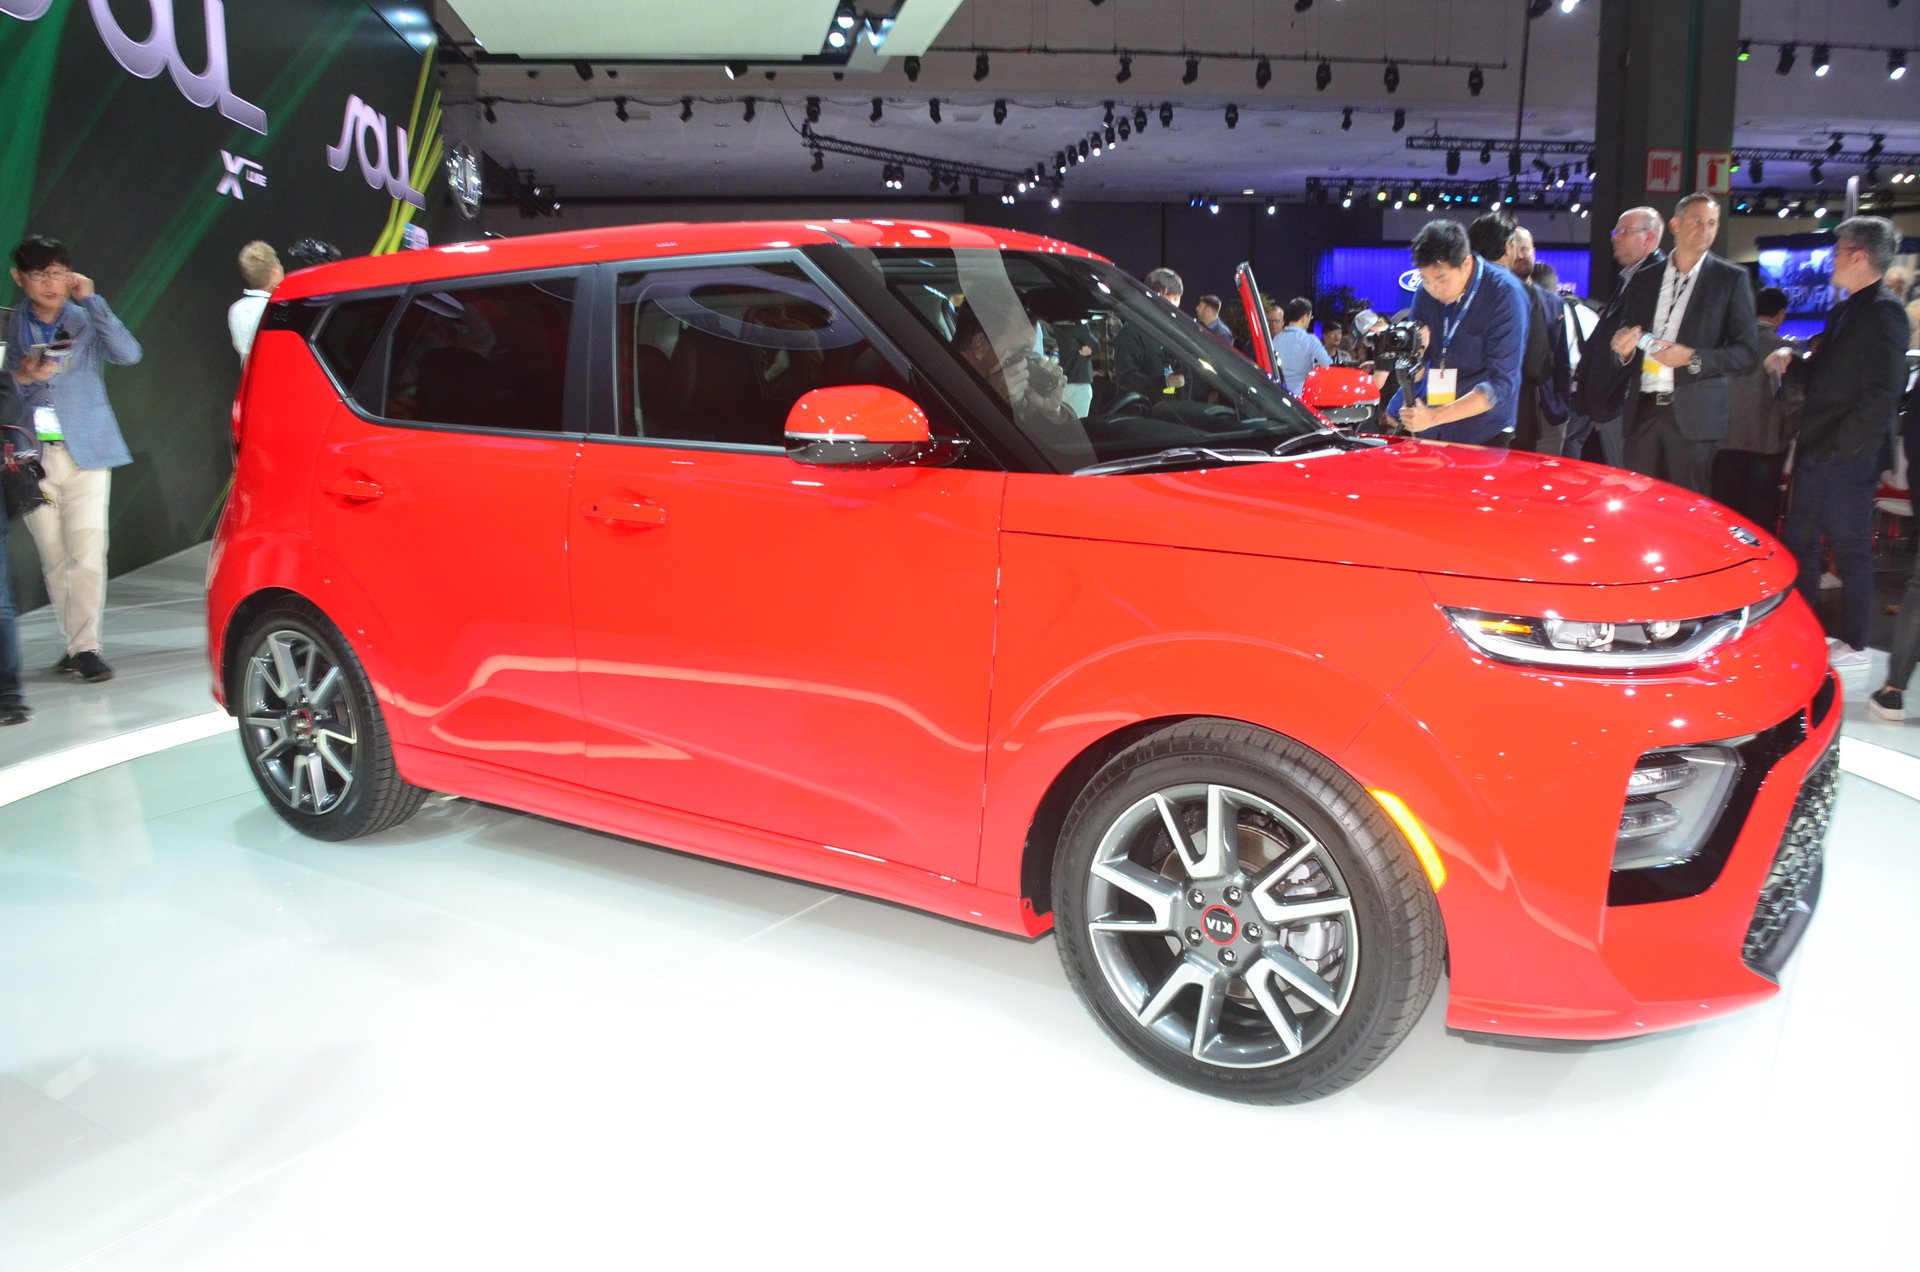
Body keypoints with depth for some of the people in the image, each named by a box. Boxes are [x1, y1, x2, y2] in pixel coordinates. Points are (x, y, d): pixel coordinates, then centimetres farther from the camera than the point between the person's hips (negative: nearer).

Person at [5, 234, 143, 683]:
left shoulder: (85, 320, 5)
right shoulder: (10, 327, 7)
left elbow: (129, 354, -13)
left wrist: (92, 301, -14)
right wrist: (21, 376, -15)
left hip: (85, 452, -2)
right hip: (33, 456, 2)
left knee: (87, 552, -10)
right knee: (54, 558, 6)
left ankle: (86, 647, -7)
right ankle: (75, 644, 15)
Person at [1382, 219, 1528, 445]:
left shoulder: (1505, 294, -15)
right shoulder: (1426, 293, 0)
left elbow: (1500, 384, -19)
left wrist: (1433, 417, -26)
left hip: (1484, 439, -4)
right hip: (1431, 435, 4)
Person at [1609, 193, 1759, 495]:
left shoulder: (1730, 279, 4)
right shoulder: (1643, 279, 14)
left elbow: (1747, 350, 0)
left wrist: (1693, 358, -15)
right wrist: (1624, 348, -4)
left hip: (1693, 416, -3)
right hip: (1643, 412, 3)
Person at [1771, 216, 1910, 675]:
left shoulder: (1884, 313, -13)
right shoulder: (1843, 313, 15)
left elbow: (1881, 396, -20)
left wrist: (1838, 446, -19)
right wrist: (1790, 364, 2)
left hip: (1848, 460, -9)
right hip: (1816, 455, 9)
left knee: (1851, 550, 1)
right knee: (1800, 542, 14)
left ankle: (1854, 645, 12)